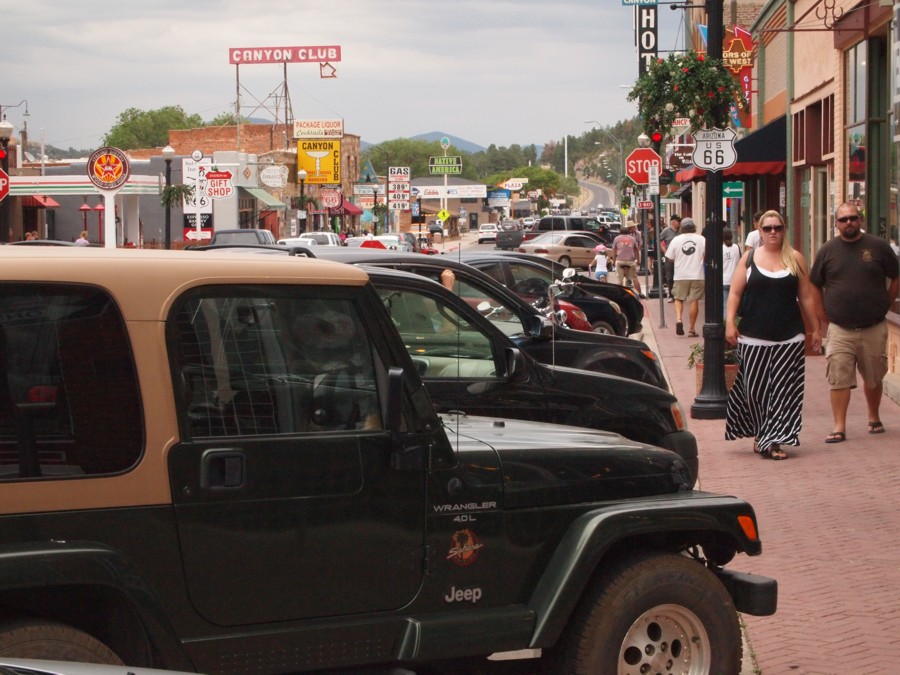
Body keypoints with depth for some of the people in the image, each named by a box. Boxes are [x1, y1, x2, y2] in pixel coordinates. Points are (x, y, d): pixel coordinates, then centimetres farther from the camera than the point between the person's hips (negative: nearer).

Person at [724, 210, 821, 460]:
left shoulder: (795, 259, 7)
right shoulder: (749, 258, 5)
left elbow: (806, 297, 10)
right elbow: (735, 293, 3)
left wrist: (815, 329, 9)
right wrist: (730, 323, -8)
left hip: (789, 338, 0)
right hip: (754, 337, 0)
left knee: (782, 390, -2)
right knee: (755, 388, 1)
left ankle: (774, 441, 2)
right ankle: (760, 435, 20)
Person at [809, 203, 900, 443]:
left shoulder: (878, 247, 1)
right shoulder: (828, 250, 3)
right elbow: (815, 286, 10)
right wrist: (824, 320, 5)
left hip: (873, 329, 0)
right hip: (839, 330, 0)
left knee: (874, 378, 12)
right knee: (839, 379, -6)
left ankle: (874, 418, 31)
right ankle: (839, 426, -4)